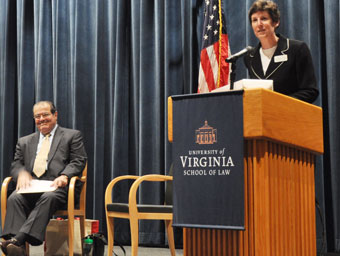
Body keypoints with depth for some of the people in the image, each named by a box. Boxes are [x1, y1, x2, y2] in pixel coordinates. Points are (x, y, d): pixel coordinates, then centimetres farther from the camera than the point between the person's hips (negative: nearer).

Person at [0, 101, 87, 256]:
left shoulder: (72, 136, 17)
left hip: (57, 187, -3)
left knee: (48, 198, -37)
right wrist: (21, 173, -8)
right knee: (14, 198, -30)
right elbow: (16, 165, 19)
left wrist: (64, 176, -15)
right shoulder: (24, 141, 28)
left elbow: (79, 162, 6)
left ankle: (17, 240, -50)